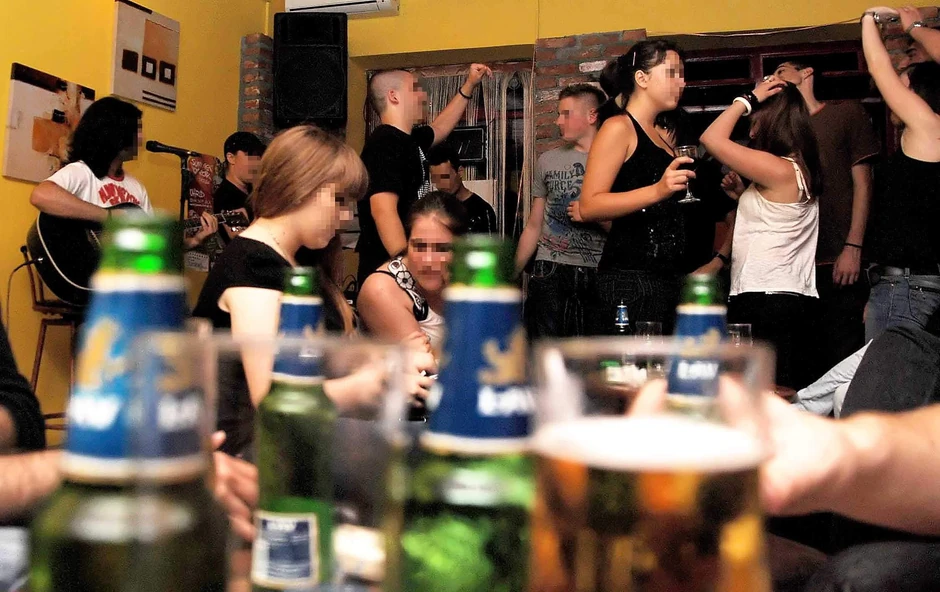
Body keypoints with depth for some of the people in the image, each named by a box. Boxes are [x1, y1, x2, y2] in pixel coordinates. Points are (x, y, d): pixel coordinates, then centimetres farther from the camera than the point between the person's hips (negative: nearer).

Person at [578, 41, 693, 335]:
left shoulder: (659, 136, 22)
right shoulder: (619, 128, -4)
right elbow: (589, 205, -15)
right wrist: (657, 191, -24)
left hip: (664, 280, 9)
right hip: (629, 280, -8)